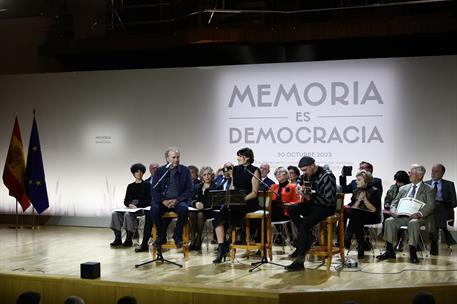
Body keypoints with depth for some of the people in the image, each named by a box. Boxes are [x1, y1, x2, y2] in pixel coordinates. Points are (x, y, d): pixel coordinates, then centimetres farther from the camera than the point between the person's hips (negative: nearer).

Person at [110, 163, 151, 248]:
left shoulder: (147, 185, 7)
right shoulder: (130, 186, 21)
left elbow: (148, 200, -3)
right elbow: (125, 201, 15)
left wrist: (137, 206, -15)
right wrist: (130, 205, -8)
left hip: (141, 208, -5)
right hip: (130, 208, 5)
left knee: (128, 214, -35)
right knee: (115, 213, -23)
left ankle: (129, 240, -30)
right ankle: (118, 239, -24)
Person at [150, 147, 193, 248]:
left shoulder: (185, 171, 6)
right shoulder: (160, 171, 9)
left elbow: (189, 190, 1)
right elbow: (154, 190, 5)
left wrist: (177, 200, -14)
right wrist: (163, 201, -14)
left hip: (179, 201, -1)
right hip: (163, 201, 1)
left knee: (183, 208, -34)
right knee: (154, 208, -30)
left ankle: (177, 236, -13)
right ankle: (161, 236, -11)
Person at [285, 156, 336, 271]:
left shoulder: (327, 176, -18)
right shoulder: (309, 175, 8)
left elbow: (329, 200, -22)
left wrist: (311, 198, -23)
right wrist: (305, 194, -4)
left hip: (327, 207, -9)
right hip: (314, 204, 9)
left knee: (305, 224, -28)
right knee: (292, 209, -11)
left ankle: (300, 260, -27)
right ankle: (308, 237, -6)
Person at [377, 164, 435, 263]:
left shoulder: (428, 189, 7)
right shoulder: (403, 188, 21)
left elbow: (430, 206, -7)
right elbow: (394, 203, 18)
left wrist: (419, 213, -26)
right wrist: (393, 211, -7)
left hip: (419, 217, -4)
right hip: (402, 216, 4)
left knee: (413, 222, -37)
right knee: (389, 221, -22)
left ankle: (413, 253, -32)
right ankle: (389, 252, -19)